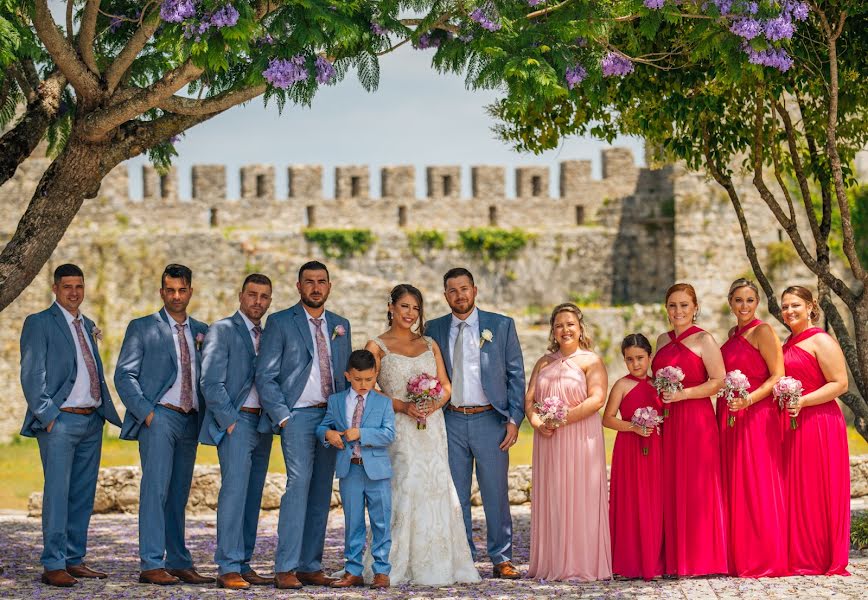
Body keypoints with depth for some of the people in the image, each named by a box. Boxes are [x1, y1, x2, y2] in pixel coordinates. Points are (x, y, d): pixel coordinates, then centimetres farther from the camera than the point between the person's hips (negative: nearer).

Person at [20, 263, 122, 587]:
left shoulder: (87, 326, 19)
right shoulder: (39, 323, -2)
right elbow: (32, 375, -8)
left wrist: (107, 410, 11)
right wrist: (48, 416, -14)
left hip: (92, 421, 7)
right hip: (60, 420, -7)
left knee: (83, 495, 8)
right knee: (57, 493, -9)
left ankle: (74, 560, 14)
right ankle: (53, 566, -8)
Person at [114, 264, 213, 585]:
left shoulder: (201, 331, 15)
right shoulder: (142, 328, 2)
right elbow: (124, 375, -3)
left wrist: (205, 416, 5)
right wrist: (146, 412, -11)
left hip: (190, 422, 5)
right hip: (159, 417, -5)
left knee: (179, 495, 8)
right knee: (155, 489, -10)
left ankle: (179, 564, 10)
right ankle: (151, 565, -12)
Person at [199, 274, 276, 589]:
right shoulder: (222, 331, -2)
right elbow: (211, 382, -10)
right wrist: (230, 421, -14)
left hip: (262, 425, 7)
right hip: (235, 421, -7)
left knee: (252, 498, 6)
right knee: (234, 489, -15)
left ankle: (243, 566, 9)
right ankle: (228, 568, -16)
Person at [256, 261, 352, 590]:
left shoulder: (340, 325, 15)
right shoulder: (280, 323, 0)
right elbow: (265, 376, -4)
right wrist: (282, 417, -11)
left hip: (332, 417, 5)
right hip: (298, 415, -5)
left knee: (321, 493, 5)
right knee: (299, 484, -16)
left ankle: (311, 567, 9)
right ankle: (285, 568, -16)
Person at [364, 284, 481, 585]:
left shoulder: (430, 345, 16)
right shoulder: (377, 346, 4)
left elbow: (446, 386, 12)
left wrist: (434, 404, -9)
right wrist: (403, 406, -16)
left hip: (432, 428, 4)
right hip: (398, 429, -4)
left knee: (435, 489, -3)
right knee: (403, 490, -13)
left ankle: (435, 564, 3)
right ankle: (396, 567, -8)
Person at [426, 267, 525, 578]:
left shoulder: (501, 325, 2)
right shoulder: (434, 329, 8)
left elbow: (516, 375, 2)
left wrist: (514, 420, -4)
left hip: (490, 420, -2)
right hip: (451, 421, 2)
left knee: (496, 493, 2)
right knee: (455, 495, 5)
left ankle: (501, 559, 11)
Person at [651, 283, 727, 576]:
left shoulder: (703, 340, -3)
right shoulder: (663, 341, 16)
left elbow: (718, 381, -9)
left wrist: (683, 394, -17)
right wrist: (658, 398, 5)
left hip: (696, 421, -6)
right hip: (666, 423, 6)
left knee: (695, 489, -5)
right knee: (670, 489, 4)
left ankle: (699, 559, 0)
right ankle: (673, 558, 8)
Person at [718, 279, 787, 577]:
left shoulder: (762, 331, -7)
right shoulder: (733, 334, 17)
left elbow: (778, 376, -13)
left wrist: (749, 399, -22)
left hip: (756, 417, -8)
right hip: (729, 417, 8)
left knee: (756, 487, -6)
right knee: (733, 486, 7)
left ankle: (764, 559, -1)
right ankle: (739, 557, 11)